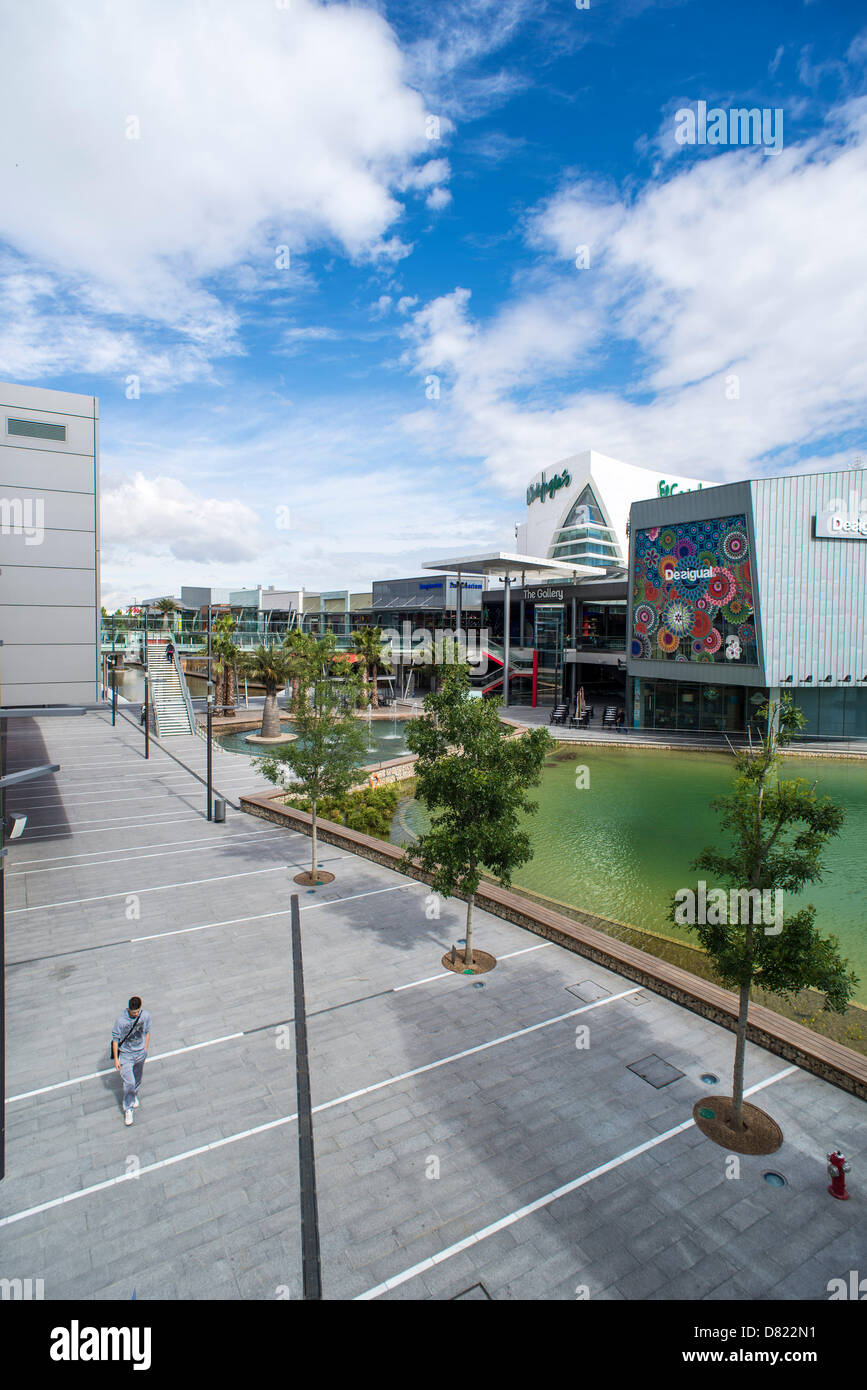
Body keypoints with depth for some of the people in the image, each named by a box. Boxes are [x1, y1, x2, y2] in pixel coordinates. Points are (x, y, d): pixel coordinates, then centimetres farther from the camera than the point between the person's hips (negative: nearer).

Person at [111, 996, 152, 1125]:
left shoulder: (146, 1016, -16)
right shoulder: (120, 1020, -25)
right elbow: (115, 1039, -12)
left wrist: (145, 1049, 8)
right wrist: (116, 1059, -8)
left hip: (140, 1053, 3)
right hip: (125, 1055, -3)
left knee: (137, 1080, 20)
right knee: (129, 1083, -7)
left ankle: (134, 1096, 50)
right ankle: (128, 1109, 14)